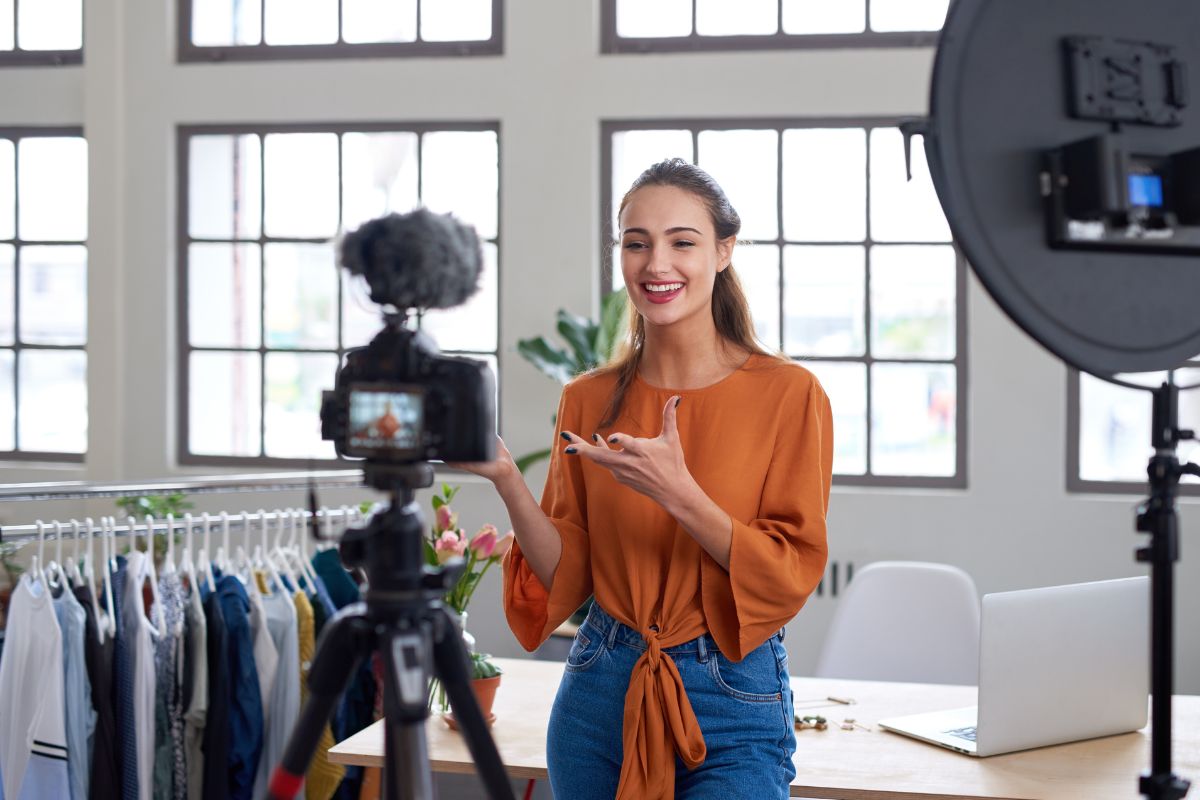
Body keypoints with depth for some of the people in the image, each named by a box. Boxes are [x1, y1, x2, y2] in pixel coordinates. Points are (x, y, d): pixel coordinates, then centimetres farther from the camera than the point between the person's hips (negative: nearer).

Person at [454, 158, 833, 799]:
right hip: (600, 691, 4)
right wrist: (506, 480, -13)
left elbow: (792, 574, -11)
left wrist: (678, 494, -24)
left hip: (732, 704, -3)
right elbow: (567, 574, 3)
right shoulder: (588, 399, 3)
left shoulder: (788, 393, -8)